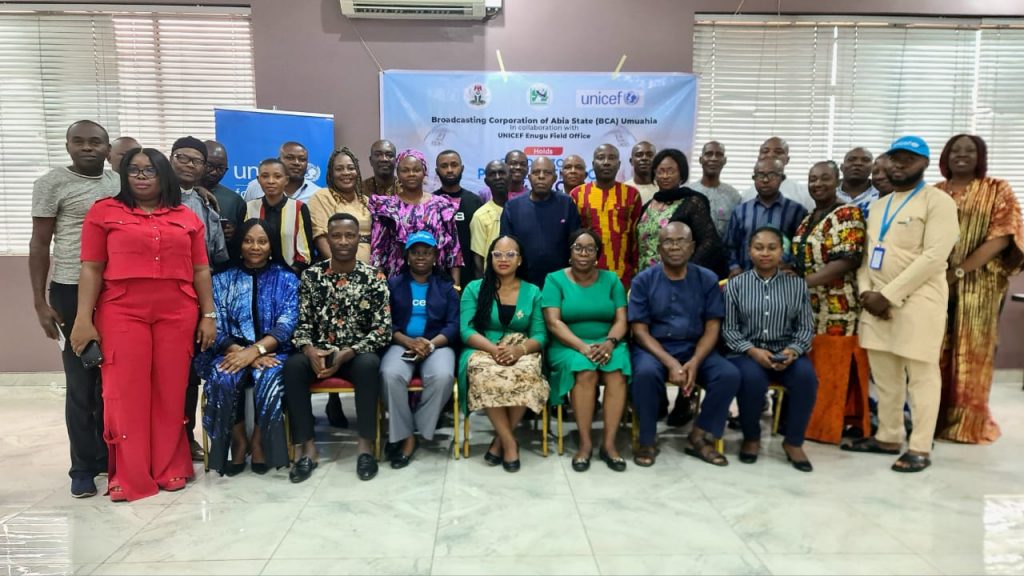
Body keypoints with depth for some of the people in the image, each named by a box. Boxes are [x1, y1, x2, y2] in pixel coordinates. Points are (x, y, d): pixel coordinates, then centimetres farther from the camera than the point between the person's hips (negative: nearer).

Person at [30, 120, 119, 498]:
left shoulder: (120, 185, 10)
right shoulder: (52, 184, -1)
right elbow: (39, 245, -2)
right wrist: (40, 302, -8)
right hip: (73, 293, -4)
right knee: (81, 384, 2)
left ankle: (108, 454, 23)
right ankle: (84, 467, 12)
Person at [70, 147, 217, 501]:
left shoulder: (187, 218, 10)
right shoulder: (104, 211, 6)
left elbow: (201, 271, 10)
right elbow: (91, 269, 1)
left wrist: (208, 315, 5)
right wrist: (84, 318, -5)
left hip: (177, 314, 2)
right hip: (122, 313, -1)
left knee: (171, 392, 6)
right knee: (125, 393, 1)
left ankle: (170, 468, 19)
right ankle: (129, 478, 12)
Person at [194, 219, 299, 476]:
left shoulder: (286, 279, 6)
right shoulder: (222, 279, 10)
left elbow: (286, 325, -7)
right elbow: (217, 327, -1)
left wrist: (254, 350, -22)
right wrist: (241, 352, -19)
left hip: (272, 351, -1)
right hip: (233, 350, 1)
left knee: (269, 378, -34)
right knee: (222, 378, -32)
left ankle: (259, 443, -10)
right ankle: (239, 442, -9)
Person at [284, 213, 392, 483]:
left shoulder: (374, 277, -3)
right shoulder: (311, 275, 3)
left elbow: (383, 329, -9)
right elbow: (301, 322, 1)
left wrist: (345, 354, -20)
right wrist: (309, 350, -20)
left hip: (356, 355, -2)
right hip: (319, 353, 2)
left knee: (369, 364, -35)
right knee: (292, 365, -29)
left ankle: (366, 443, -21)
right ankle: (306, 446, -19)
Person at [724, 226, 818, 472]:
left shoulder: (797, 284, 9)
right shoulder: (735, 284, 4)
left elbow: (806, 327, 5)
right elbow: (728, 328, -1)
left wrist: (792, 350, -15)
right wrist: (752, 351, -17)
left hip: (786, 353, 2)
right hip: (747, 353, -2)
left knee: (806, 375, -30)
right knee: (752, 377, -34)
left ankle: (793, 442, -8)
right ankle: (751, 438, -5)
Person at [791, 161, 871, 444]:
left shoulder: (848, 214, -8)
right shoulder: (808, 219, 17)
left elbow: (846, 261, -18)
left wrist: (802, 283, -23)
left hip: (837, 310, -7)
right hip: (808, 308, 8)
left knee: (831, 371, -2)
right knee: (809, 370, 10)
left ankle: (828, 427, 8)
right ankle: (809, 421, 20)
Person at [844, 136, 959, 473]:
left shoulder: (938, 201, -5)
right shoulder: (878, 205, 17)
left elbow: (934, 256, -15)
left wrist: (889, 295, -17)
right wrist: (865, 290, -3)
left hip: (918, 299, -6)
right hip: (877, 300, 7)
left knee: (921, 375, 0)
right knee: (884, 375, 12)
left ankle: (920, 448, 7)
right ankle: (888, 437, 23)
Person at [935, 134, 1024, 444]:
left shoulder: (997, 190, 4)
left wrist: (960, 271, -16)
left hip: (978, 285, -2)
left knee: (971, 350, 1)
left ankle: (968, 421, 12)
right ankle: (934, 417, 13)